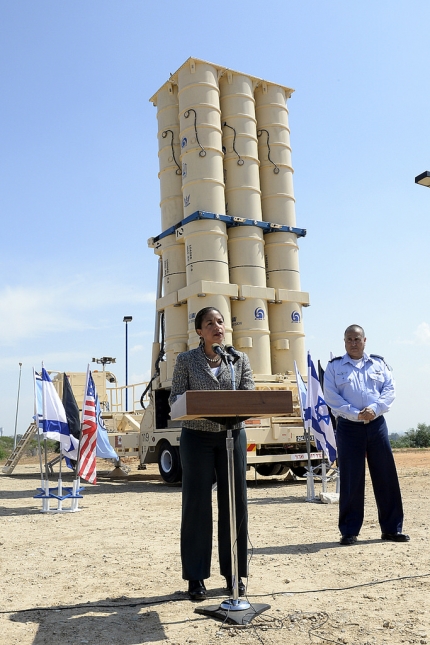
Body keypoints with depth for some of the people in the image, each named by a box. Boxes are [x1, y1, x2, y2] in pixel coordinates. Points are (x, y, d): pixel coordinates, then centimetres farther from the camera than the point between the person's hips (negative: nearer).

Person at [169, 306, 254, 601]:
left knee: (234, 502, 5)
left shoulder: (240, 359, 6)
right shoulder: (186, 360, 1)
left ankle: (235, 573, 20)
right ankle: (196, 576, 14)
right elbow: (175, 397, -4)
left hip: (232, 435, 2)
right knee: (197, 504, 1)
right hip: (197, 437, -2)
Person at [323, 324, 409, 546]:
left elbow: (390, 389, 4)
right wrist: (355, 414, -15)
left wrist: (374, 408, -13)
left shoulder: (378, 364, 12)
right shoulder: (334, 366, 5)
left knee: (386, 476, 6)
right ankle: (349, 532, 11)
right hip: (348, 427, -2)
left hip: (377, 425, 2)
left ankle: (391, 528, 18)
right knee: (350, 480, 1)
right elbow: (331, 396, -4)